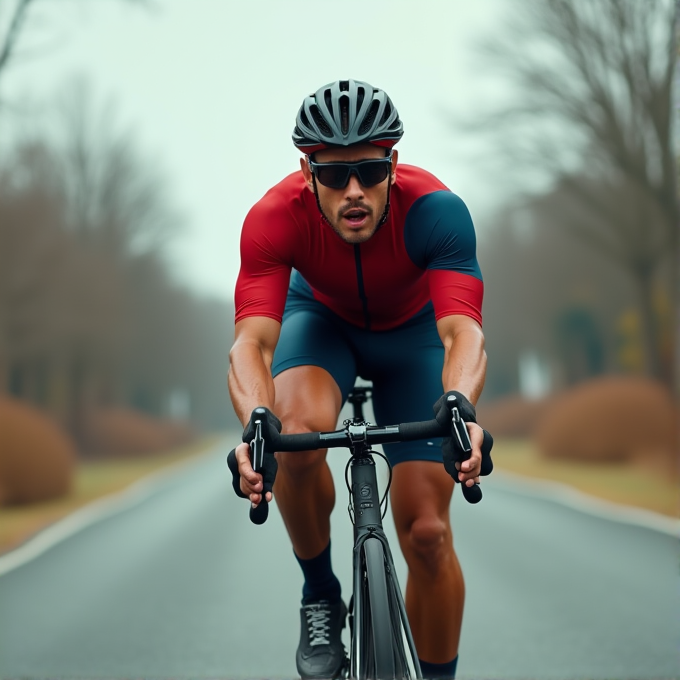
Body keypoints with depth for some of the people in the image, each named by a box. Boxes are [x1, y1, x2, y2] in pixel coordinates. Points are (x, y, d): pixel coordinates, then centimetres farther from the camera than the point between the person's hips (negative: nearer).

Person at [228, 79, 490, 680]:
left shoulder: (435, 210, -36)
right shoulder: (275, 218, -33)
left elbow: (464, 330, -46)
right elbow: (252, 340, -43)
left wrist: (461, 407, -68)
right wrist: (255, 424, -63)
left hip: (412, 328, 0)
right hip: (322, 317, 0)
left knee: (427, 532, -9)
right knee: (298, 433, -34)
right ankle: (320, 595, -7)